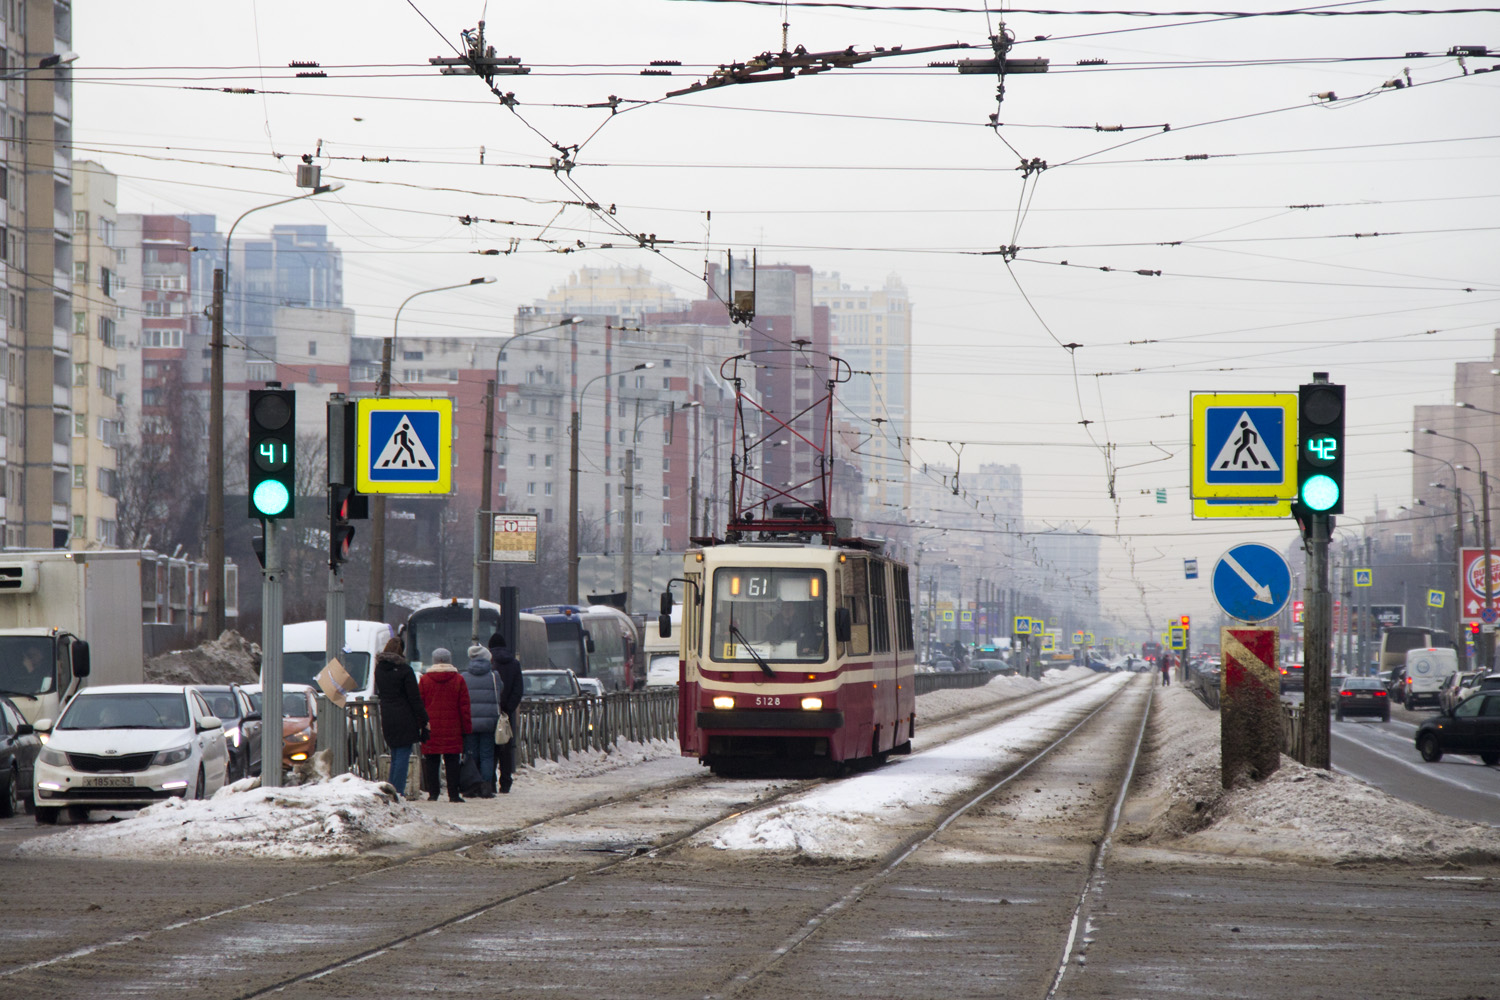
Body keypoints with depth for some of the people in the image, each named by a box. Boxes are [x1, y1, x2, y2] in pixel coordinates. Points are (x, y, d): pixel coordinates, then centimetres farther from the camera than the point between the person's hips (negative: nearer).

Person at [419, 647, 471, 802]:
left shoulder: (425, 680, 2)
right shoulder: (458, 680, 2)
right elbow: (464, 707, 3)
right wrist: (466, 728, 8)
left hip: (431, 730, 0)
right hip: (452, 730, 0)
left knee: (431, 762, 5)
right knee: (452, 762, 2)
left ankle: (432, 793, 2)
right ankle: (453, 794, 0)